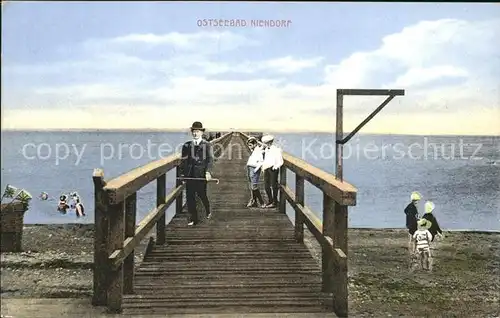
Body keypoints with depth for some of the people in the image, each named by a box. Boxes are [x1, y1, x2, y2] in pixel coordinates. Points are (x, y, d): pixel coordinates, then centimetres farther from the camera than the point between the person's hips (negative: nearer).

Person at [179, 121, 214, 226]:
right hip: (190, 174, 3)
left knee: (201, 194, 1)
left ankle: (208, 211, 32)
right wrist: (182, 173, 5)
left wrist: (208, 172, -17)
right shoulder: (187, 145, 11)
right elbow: (183, 160, 13)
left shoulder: (207, 145, 3)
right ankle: (193, 218, 7)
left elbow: (210, 159, -4)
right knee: (190, 196, -1)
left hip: (201, 174, -3)